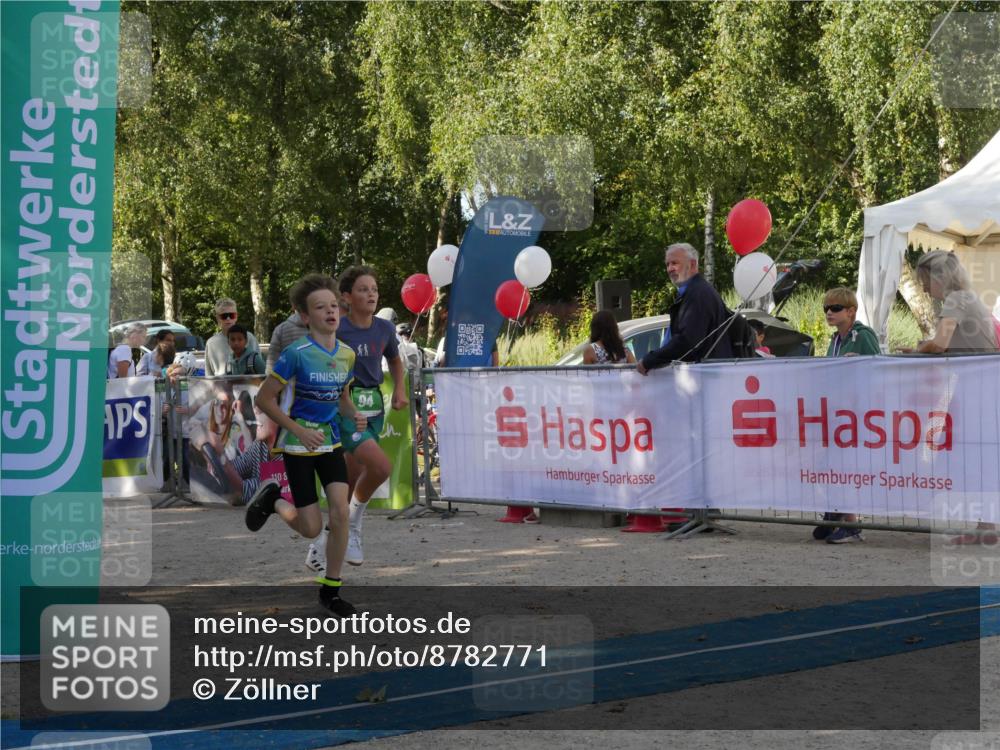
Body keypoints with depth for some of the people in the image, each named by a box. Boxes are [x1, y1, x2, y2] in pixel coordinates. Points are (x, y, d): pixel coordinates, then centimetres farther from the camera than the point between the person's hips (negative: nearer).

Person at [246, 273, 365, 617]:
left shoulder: (347, 354, 1)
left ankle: (330, 589, 7)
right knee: (311, 528, -4)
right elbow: (264, 399, -13)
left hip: (331, 443, 5)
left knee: (341, 513, -9)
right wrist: (299, 431, -19)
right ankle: (272, 498, 28)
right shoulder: (296, 354, -17)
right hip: (299, 447, -5)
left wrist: (354, 415, -6)